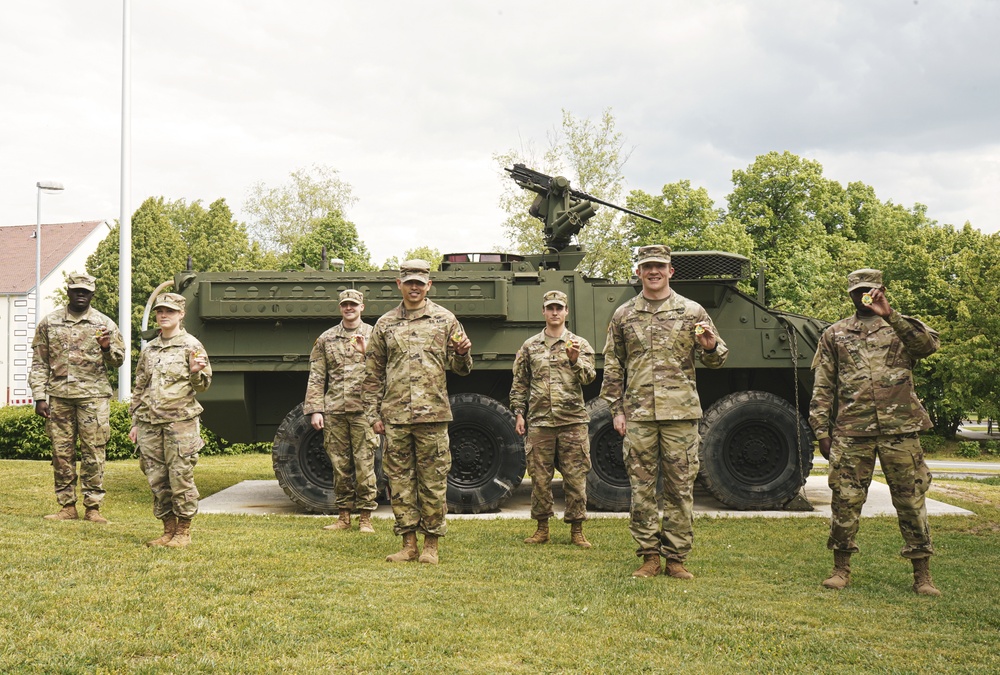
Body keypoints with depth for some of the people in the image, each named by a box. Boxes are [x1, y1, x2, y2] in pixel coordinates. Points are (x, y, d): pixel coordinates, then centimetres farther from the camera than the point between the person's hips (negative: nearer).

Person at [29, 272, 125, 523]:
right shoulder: (49, 323, 8)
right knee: (61, 453, 5)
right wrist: (39, 396, 0)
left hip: (94, 397, -1)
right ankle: (67, 506, 14)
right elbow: (39, 363, 8)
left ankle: (93, 507, 6)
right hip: (59, 396, 1)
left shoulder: (105, 324, 6)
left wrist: (107, 347, -13)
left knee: (93, 453, -1)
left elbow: (118, 361, 9)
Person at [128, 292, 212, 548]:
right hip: (150, 422, 5)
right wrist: (135, 422, 17)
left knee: (180, 477, -3)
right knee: (157, 479, 8)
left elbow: (203, 385, -1)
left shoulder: (191, 345, 1)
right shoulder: (149, 349, 16)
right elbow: (139, 387, 21)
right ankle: (168, 530, 19)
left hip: (180, 421, -5)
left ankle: (183, 531, 8)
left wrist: (196, 372, -23)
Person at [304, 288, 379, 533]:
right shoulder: (326, 339, 12)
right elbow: (316, 378, 10)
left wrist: (367, 352, -16)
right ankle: (344, 515, 16)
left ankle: (366, 517, 6)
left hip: (363, 409, -2)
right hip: (334, 411, 2)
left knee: (364, 464, -2)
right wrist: (314, 410, 2)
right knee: (340, 465, 7)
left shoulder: (374, 336, 7)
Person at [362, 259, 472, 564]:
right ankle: (408, 543, 15)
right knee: (399, 480, 5)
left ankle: (431, 545, 11)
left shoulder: (445, 319, 7)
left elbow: (460, 368, 8)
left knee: (433, 481, 1)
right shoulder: (384, 324, 11)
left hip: (433, 414, -2)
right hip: (394, 416, 2)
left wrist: (463, 353, -14)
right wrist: (373, 413, 7)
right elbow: (373, 374, 12)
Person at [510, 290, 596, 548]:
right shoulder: (530, 346, 11)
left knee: (576, 478, 1)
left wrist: (575, 360, -20)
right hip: (539, 422, 1)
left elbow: (588, 378, -3)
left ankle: (576, 531, 11)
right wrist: (518, 413, 6)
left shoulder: (580, 345, 7)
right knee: (539, 478, 5)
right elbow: (519, 383, 12)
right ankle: (542, 528, 17)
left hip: (573, 422, -1)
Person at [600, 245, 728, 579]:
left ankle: (676, 558, 11)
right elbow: (612, 366, 12)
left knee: (680, 488, 2)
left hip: (681, 413, -1)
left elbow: (717, 359, 9)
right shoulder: (624, 315, 10)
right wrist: (616, 410, 4)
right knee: (641, 488, 3)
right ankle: (649, 556, 13)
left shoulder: (692, 311, 7)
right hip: (638, 414, 1)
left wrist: (710, 347, -15)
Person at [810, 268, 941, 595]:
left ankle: (922, 574, 12)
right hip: (851, 431, 1)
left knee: (911, 501, 2)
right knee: (845, 501, 2)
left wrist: (890, 315, -22)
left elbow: (930, 344, -15)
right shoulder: (835, 334, 12)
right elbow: (822, 387, 10)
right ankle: (841, 568, 16)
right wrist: (822, 431, 3)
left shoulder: (902, 327, 9)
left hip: (899, 428, -1)